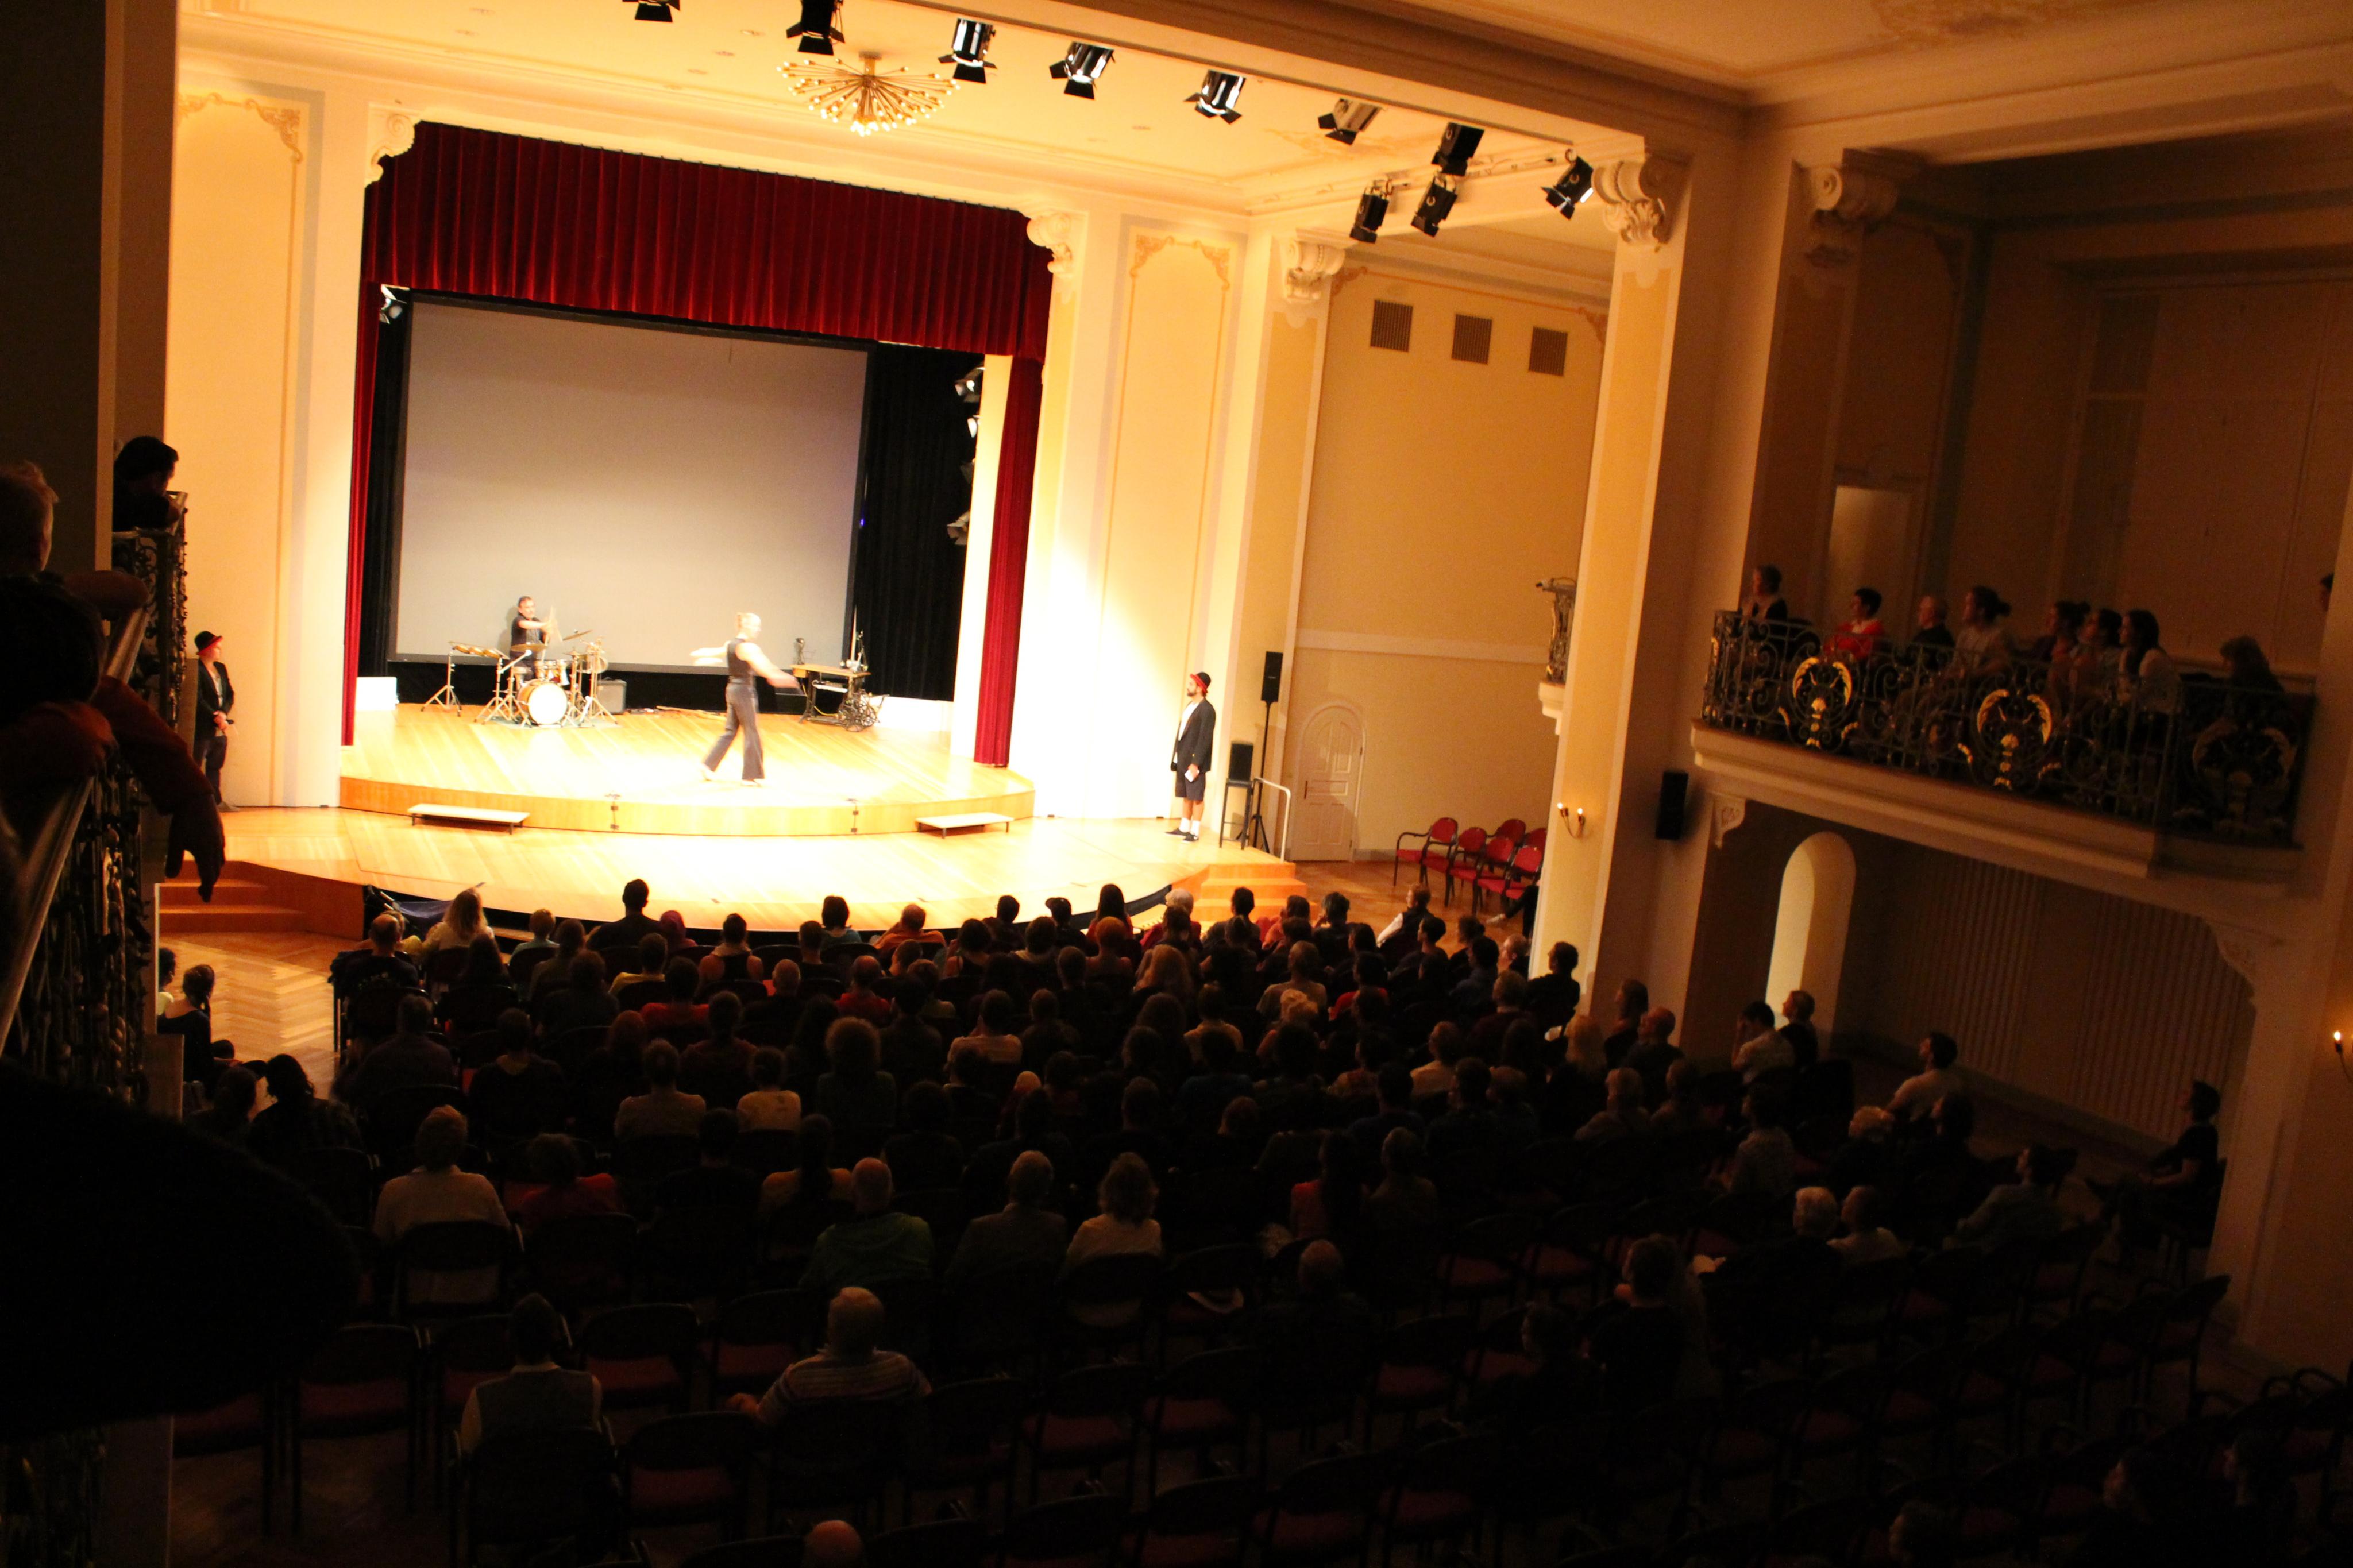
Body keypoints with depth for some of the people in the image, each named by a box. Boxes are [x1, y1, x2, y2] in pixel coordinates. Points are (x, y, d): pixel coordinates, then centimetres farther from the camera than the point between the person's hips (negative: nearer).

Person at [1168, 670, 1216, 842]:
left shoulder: (1207, 710, -13)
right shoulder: (1190, 705, 15)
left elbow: (1205, 739, -18)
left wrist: (1196, 763, -21)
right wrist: (1176, 756, 12)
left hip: (1195, 761, -8)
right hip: (1183, 759, 8)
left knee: (1196, 797, -3)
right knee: (1185, 796, 14)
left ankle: (1195, 832, 1)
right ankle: (1184, 828, 22)